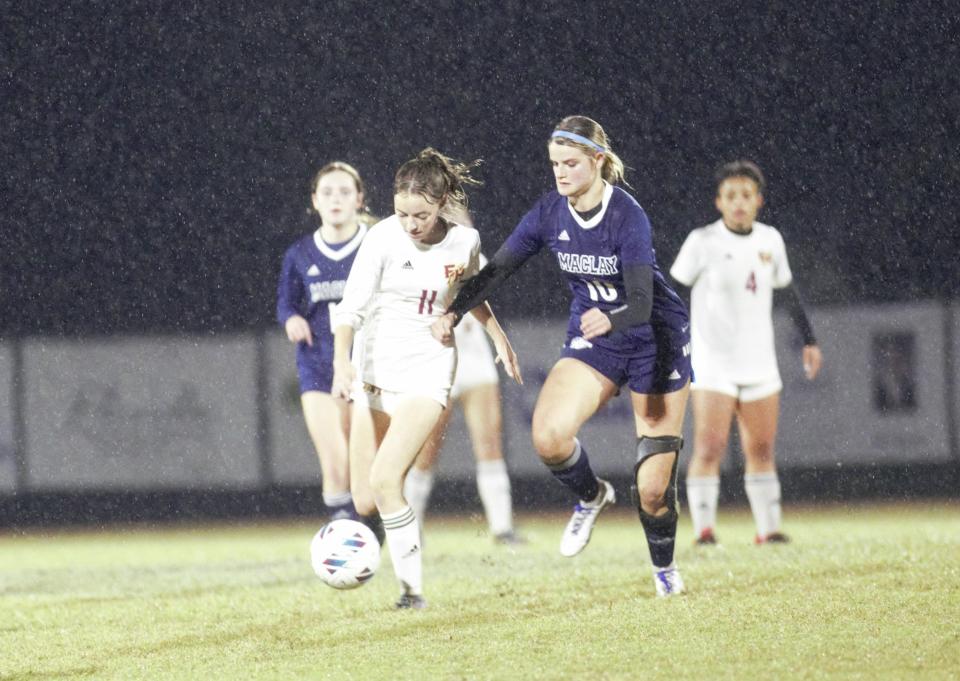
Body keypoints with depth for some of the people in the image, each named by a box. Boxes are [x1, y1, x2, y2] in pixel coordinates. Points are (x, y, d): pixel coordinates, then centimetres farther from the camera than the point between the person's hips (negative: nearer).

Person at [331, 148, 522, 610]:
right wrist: (341, 361, -34)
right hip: (373, 370, 1)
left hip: (426, 369, -1)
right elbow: (351, 305, -20)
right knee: (364, 502, 2)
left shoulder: (464, 241, -6)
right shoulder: (384, 237, -13)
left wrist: (499, 337, 21)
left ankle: (412, 590, -14)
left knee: (384, 481, -22)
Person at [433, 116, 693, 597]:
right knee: (548, 435, -24)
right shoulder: (550, 213, -8)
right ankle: (591, 497, 8)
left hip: (656, 341, -4)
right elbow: (497, 269, -2)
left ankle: (664, 567, 25)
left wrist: (610, 319, -53)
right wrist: (454, 312, -17)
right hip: (592, 341, 4)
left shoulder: (626, 215, -23)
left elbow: (641, 302, -31)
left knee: (653, 485, -4)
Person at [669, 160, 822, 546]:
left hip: (759, 365, 5)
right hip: (713, 366, -4)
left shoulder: (770, 240, 6)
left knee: (761, 451, 7)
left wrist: (809, 340, 19)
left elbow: (787, 291, 19)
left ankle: (768, 529, 14)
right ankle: (704, 530, -11)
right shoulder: (703, 242, -8)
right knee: (709, 449, -13)